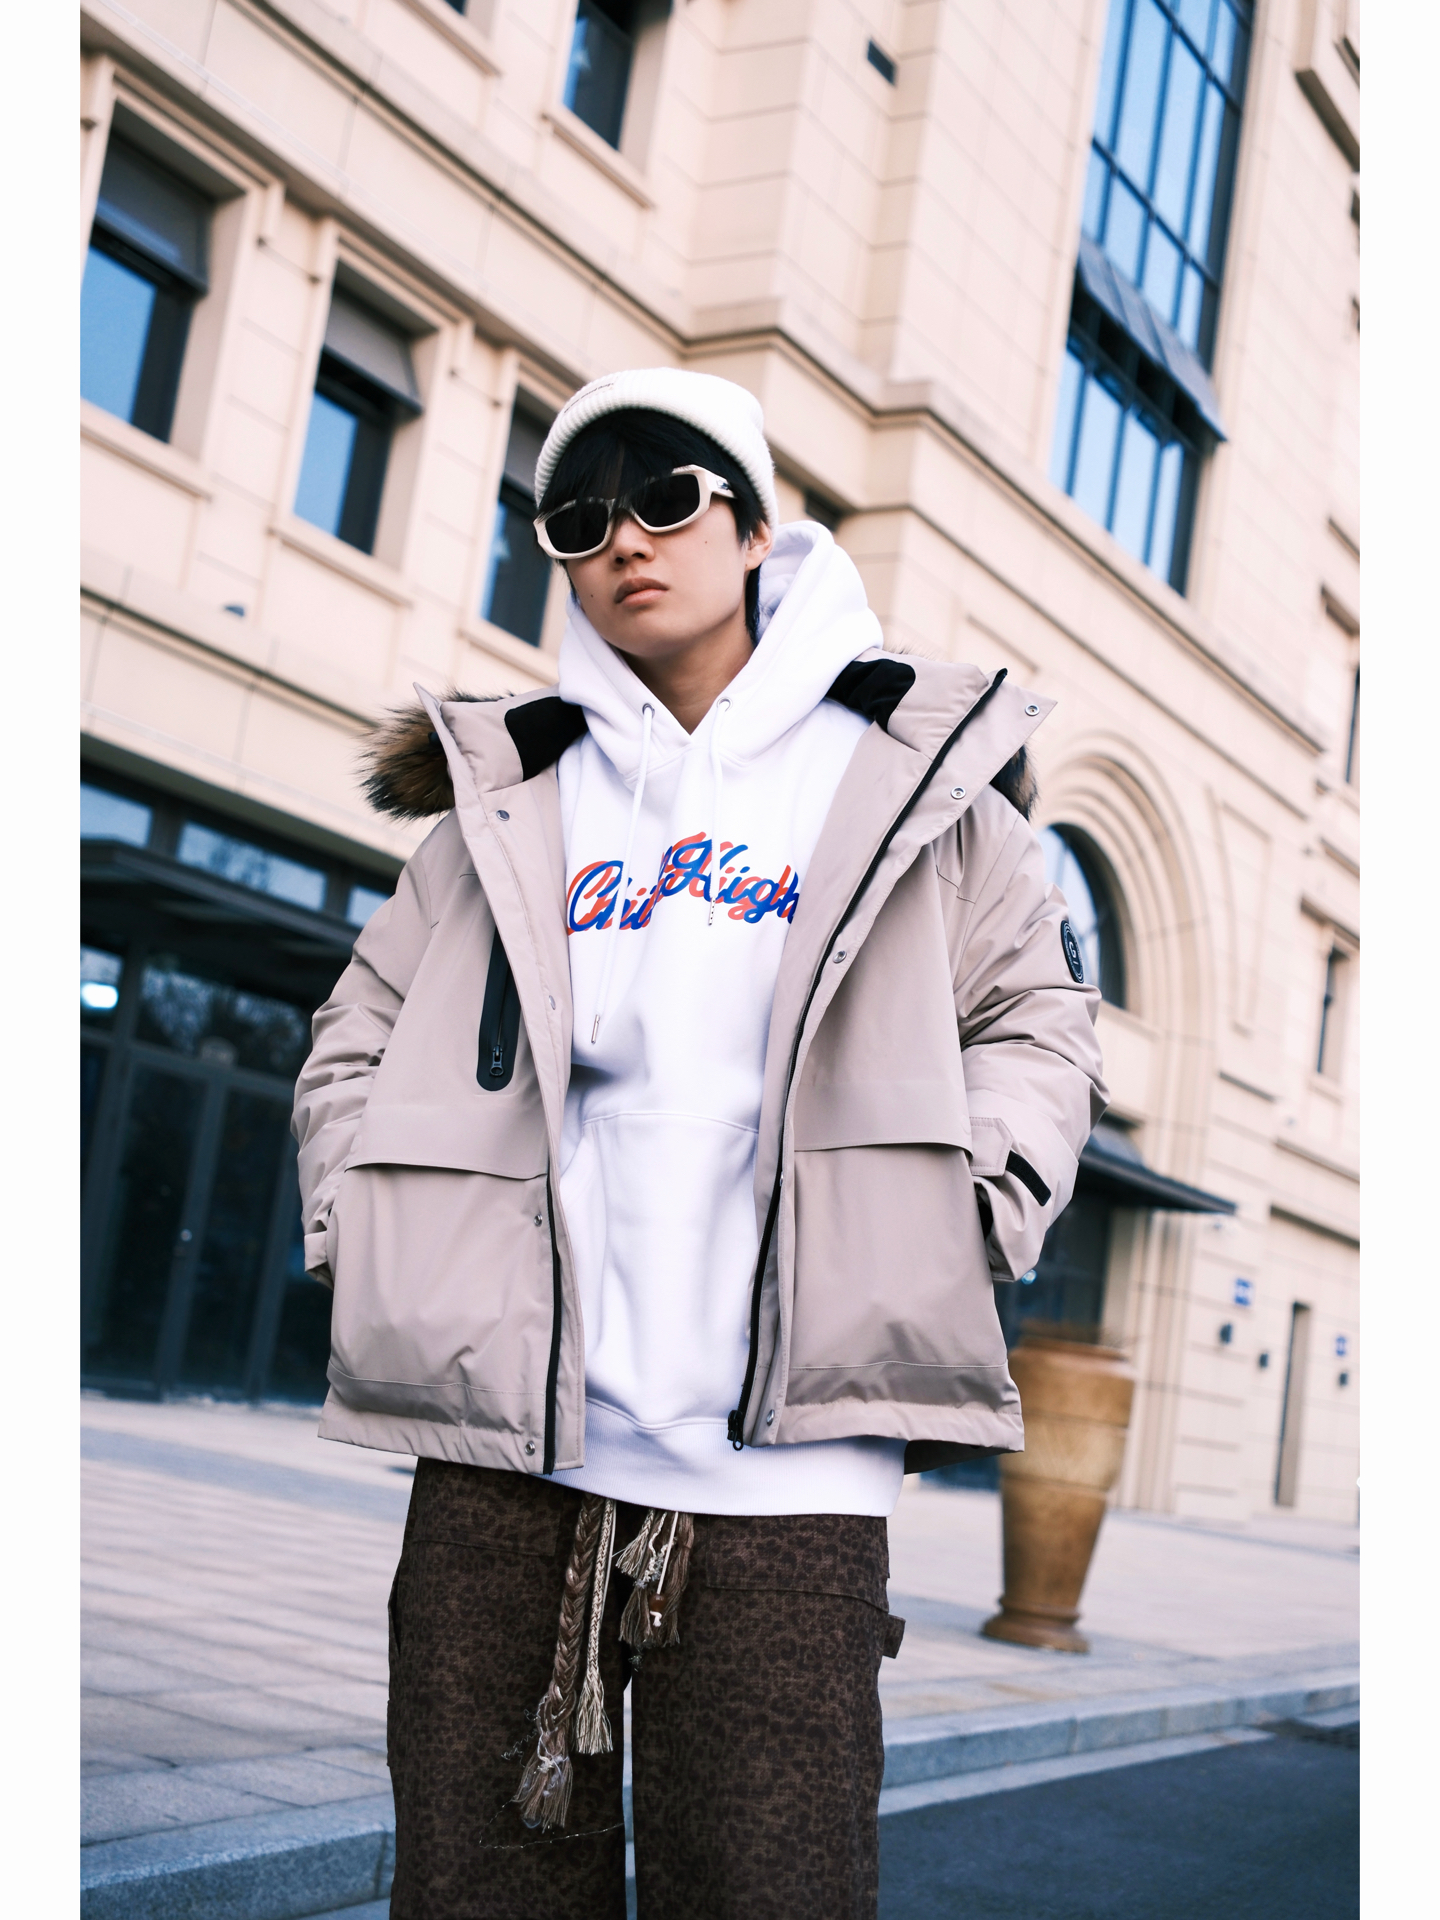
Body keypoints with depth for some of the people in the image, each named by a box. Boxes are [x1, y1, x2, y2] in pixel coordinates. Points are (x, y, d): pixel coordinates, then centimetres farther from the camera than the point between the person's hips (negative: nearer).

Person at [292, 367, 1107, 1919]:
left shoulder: (907, 773, 11)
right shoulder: (507, 798, 15)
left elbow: (1034, 1017, 16)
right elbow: (361, 1039, 21)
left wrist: (962, 1220, 0)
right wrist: (365, 1246, 6)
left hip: (778, 1459, -2)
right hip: (501, 1439, 2)